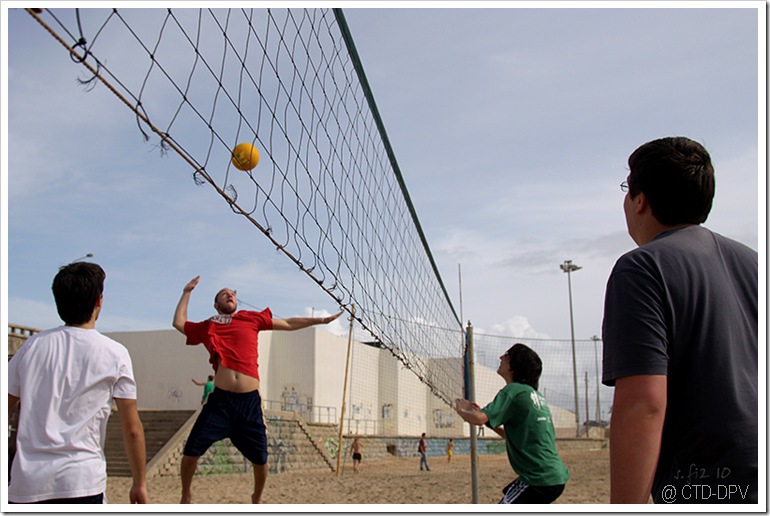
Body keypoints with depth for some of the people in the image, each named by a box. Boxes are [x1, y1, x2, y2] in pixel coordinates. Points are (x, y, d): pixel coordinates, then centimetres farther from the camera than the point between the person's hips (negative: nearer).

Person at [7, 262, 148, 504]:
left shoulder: (33, 345, 5)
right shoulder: (114, 354, -3)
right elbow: (132, 430, -1)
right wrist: (139, 483, 8)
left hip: (25, 483, 4)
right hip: (81, 484, -3)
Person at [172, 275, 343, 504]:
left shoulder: (250, 319, 11)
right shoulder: (207, 327, 14)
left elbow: (288, 324, 16)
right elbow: (179, 323, 19)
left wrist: (321, 320, 15)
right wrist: (187, 292, 20)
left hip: (250, 400, 0)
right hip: (220, 400, 0)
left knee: (260, 458, 4)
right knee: (191, 451, -4)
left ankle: (256, 500, 28)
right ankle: (186, 497, 19)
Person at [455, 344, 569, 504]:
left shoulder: (513, 390, -10)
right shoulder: (536, 395, 16)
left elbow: (478, 419, -20)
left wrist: (461, 410, 1)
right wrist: (490, 421, 19)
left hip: (540, 478, -10)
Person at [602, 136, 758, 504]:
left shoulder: (640, 268, -10)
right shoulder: (750, 261, 13)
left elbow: (643, 405, -20)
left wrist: (624, 508, -17)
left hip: (706, 493, -7)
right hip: (753, 481, 8)